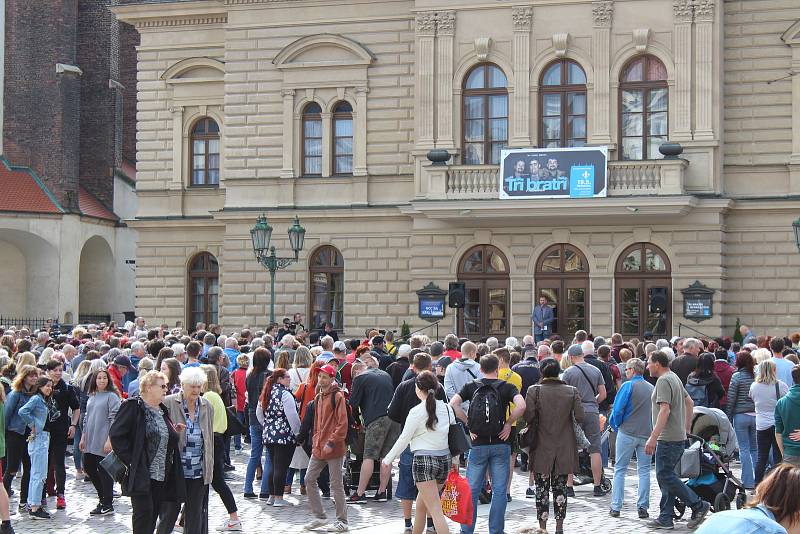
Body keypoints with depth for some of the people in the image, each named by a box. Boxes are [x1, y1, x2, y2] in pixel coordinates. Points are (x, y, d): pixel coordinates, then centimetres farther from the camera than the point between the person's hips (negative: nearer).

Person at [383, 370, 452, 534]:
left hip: (424, 460, -7)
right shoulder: (447, 408, 6)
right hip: (444, 459, 7)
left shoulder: (417, 411, -10)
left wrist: (388, 459, 7)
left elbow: (404, 439, -5)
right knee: (421, 505, 22)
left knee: (435, 511, -9)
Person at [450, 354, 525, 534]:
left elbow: (453, 404, -11)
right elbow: (521, 406, -18)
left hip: (478, 444, 1)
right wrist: (508, 423, -6)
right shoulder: (507, 387, 0)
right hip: (500, 445, -1)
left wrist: (468, 423, -4)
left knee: (472, 490, 9)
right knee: (499, 490, 6)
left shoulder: (471, 387, 3)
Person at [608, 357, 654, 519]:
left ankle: (615, 507, 4)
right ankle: (643, 508, 5)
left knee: (620, 470, 5)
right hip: (647, 434, 4)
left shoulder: (628, 386, -8)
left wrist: (616, 425, 5)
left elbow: (617, 410, -11)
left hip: (627, 433, -4)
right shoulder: (651, 388, 7)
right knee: (644, 471, 8)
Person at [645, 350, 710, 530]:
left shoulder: (663, 381, -15)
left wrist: (653, 437, -25)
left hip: (668, 438, -10)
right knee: (666, 476, 11)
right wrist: (687, 427, 31)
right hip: (679, 437, 10)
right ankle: (665, 519, 13)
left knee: (665, 476, -8)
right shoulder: (675, 378, 18)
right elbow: (689, 402, 26)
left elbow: (665, 410, -24)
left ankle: (698, 506, -4)